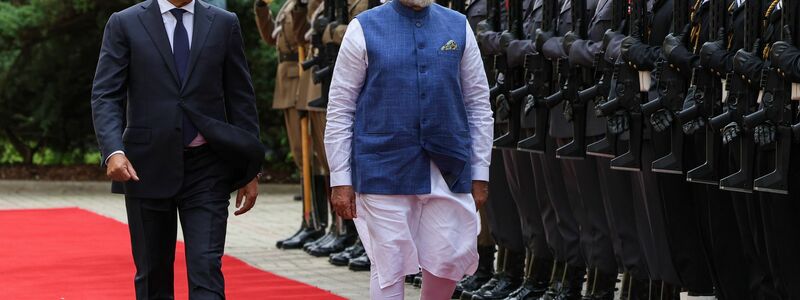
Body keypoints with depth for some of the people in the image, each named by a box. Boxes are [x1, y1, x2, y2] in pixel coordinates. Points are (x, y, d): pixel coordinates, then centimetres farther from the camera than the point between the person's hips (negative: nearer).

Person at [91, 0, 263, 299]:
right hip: (147, 166, 0)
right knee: (152, 274, 8)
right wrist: (113, 151, -20)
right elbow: (105, 96, -3)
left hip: (206, 166, 0)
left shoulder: (224, 24, 6)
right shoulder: (125, 24, 2)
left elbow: (241, 99, 8)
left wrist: (249, 170, 5)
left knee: (206, 269, -10)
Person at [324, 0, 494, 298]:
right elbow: (340, 110, 0)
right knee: (389, 266, -1)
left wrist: (480, 174, 6)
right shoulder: (364, 29, -1)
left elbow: (479, 106, 10)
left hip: (449, 170, 3)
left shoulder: (459, 28, 7)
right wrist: (340, 180, -5)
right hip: (386, 170, -2)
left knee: (450, 261, 3)